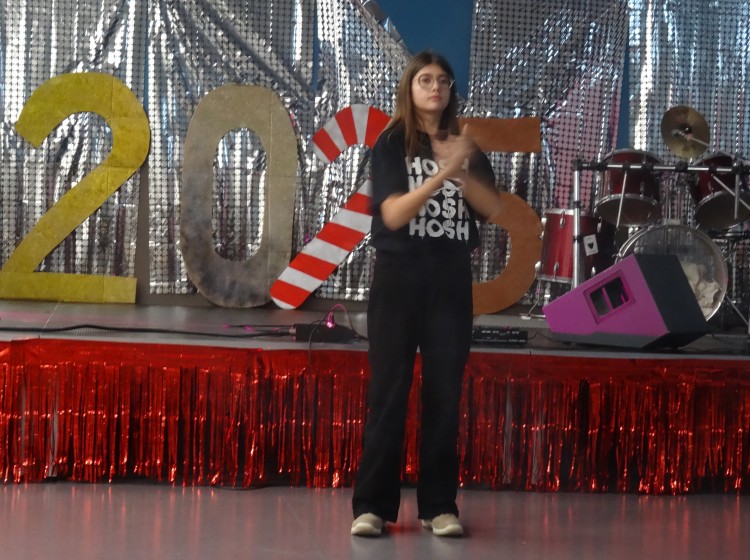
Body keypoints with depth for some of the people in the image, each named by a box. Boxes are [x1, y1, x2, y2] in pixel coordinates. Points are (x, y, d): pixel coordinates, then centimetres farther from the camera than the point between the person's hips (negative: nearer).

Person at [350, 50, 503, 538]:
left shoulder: (465, 145, 8)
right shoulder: (391, 144, -2)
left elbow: (494, 208, -1)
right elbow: (393, 214, -14)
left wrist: (462, 171, -17)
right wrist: (443, 172, -23)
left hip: (451, 278, 3)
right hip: (400, 276, -3)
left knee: (445, 392, 4)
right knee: (389, 390, -1)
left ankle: (439, 505, 9)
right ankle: (373, 504, 3)